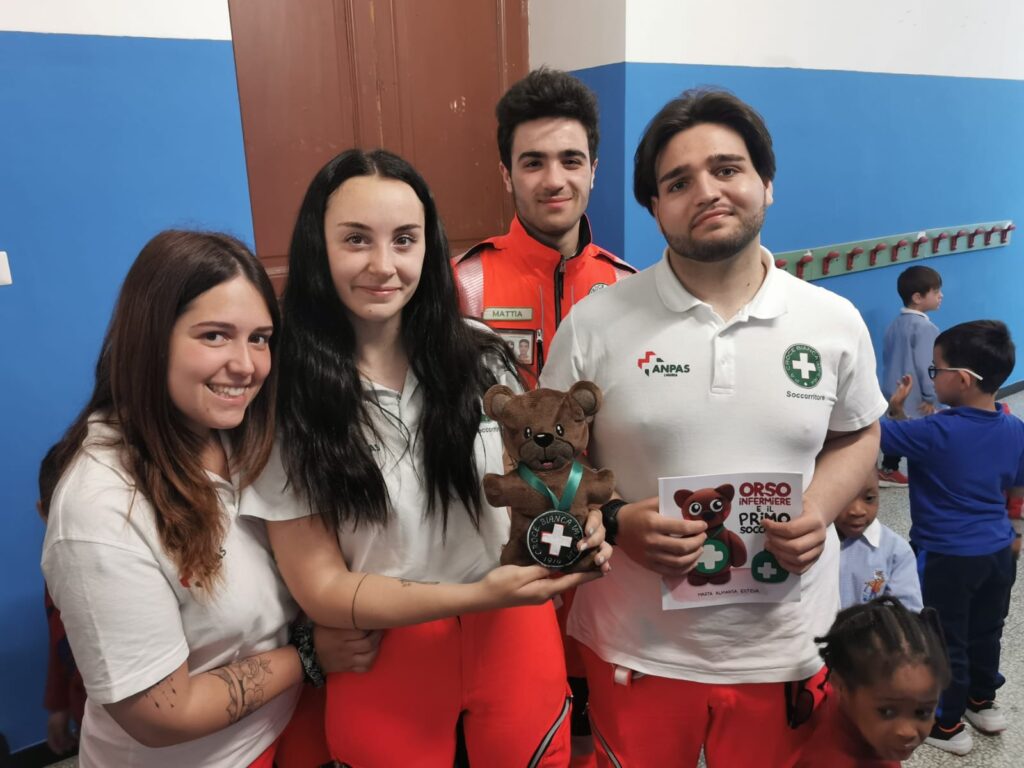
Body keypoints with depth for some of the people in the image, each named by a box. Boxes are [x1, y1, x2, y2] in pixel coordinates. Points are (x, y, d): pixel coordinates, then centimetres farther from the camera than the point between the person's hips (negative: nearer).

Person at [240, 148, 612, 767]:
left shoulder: (481, 356, -6)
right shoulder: (287, 396, -15)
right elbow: (321, 588, -13)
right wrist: (479, 595, -25)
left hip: (516, 635, 3)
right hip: (384, 659, -2)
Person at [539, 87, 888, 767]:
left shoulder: (836, 322, -2)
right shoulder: (594, 323, -8)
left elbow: (857, 436, 12)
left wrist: (820, 510, -8)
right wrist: (616, 522, -19)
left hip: (786, 646, 2)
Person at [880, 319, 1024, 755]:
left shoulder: (936, 434, -26)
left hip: (947, 557, -7)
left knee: (944, 642, 10)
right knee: (985, 632, 25)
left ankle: (948, 726, 25)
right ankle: (983, 703, 45)